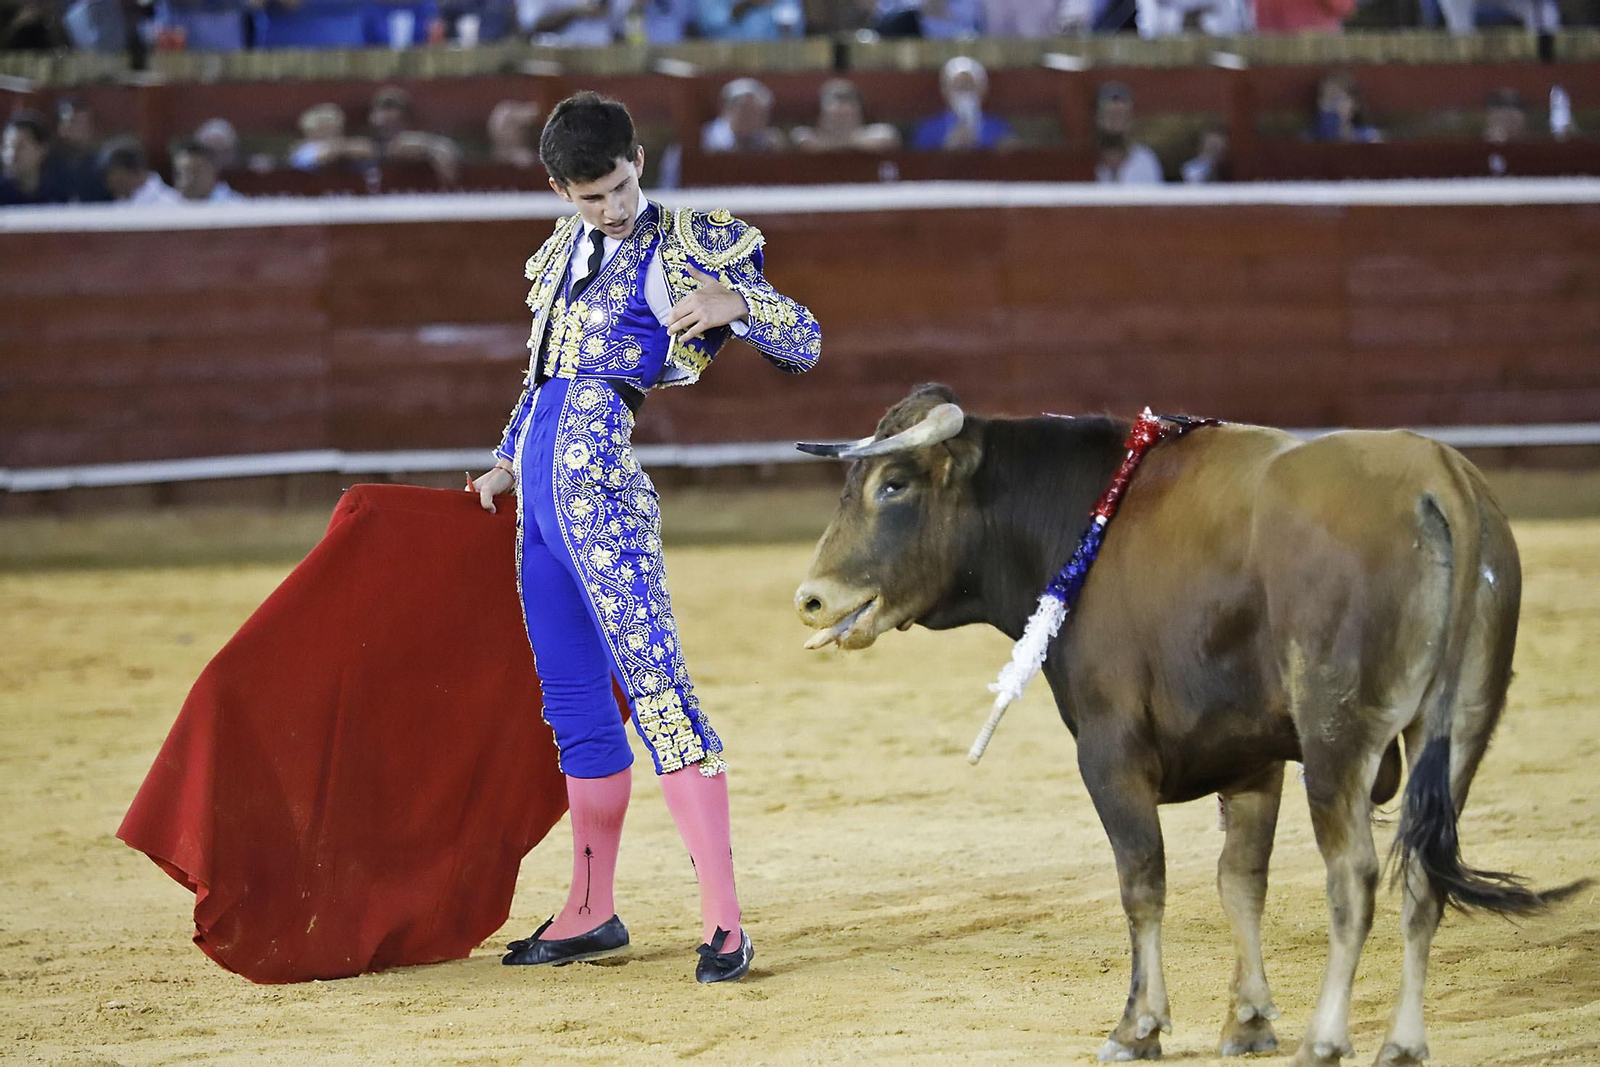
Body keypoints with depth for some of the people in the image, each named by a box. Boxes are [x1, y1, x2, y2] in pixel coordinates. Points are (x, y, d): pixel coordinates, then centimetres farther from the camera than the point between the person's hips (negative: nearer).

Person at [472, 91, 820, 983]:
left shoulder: (684, 248, -3)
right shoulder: (566, 249, 18)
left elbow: (806, 345, -5)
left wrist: (734, 303, -24)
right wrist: (505, 465, 31)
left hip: (600, 476, -8)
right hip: (539, 483, 8)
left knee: (654, 680, -17)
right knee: (574, 700, 13)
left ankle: (725, 921, -23)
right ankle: (592, 914, 22)